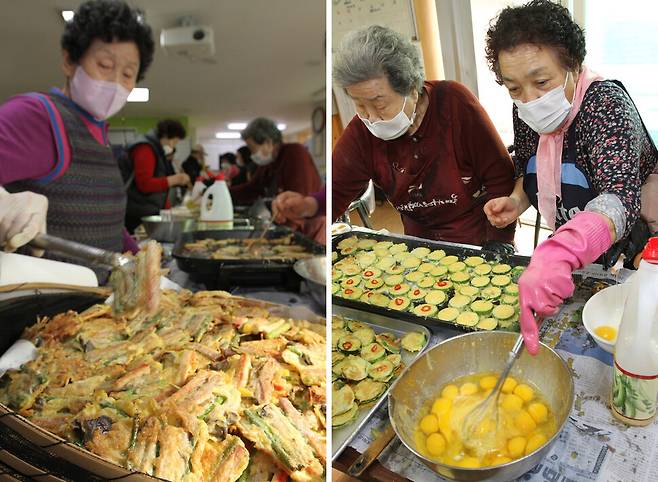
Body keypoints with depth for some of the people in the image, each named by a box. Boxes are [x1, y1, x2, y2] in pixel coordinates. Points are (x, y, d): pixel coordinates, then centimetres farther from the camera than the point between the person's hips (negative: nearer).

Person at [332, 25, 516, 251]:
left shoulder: (455, 103, -17)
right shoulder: (361, 132, -11)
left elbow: (500, 178, -12)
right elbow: (335, 194, -12)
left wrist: (499, 241, -16)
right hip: (421, 246, 3)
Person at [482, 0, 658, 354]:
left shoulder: (605, 102, -28)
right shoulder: (526, 112, -10)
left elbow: (620, 199, -44)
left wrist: (559, 253, -64)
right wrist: (517, 202, -15)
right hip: (573, 260, 6)